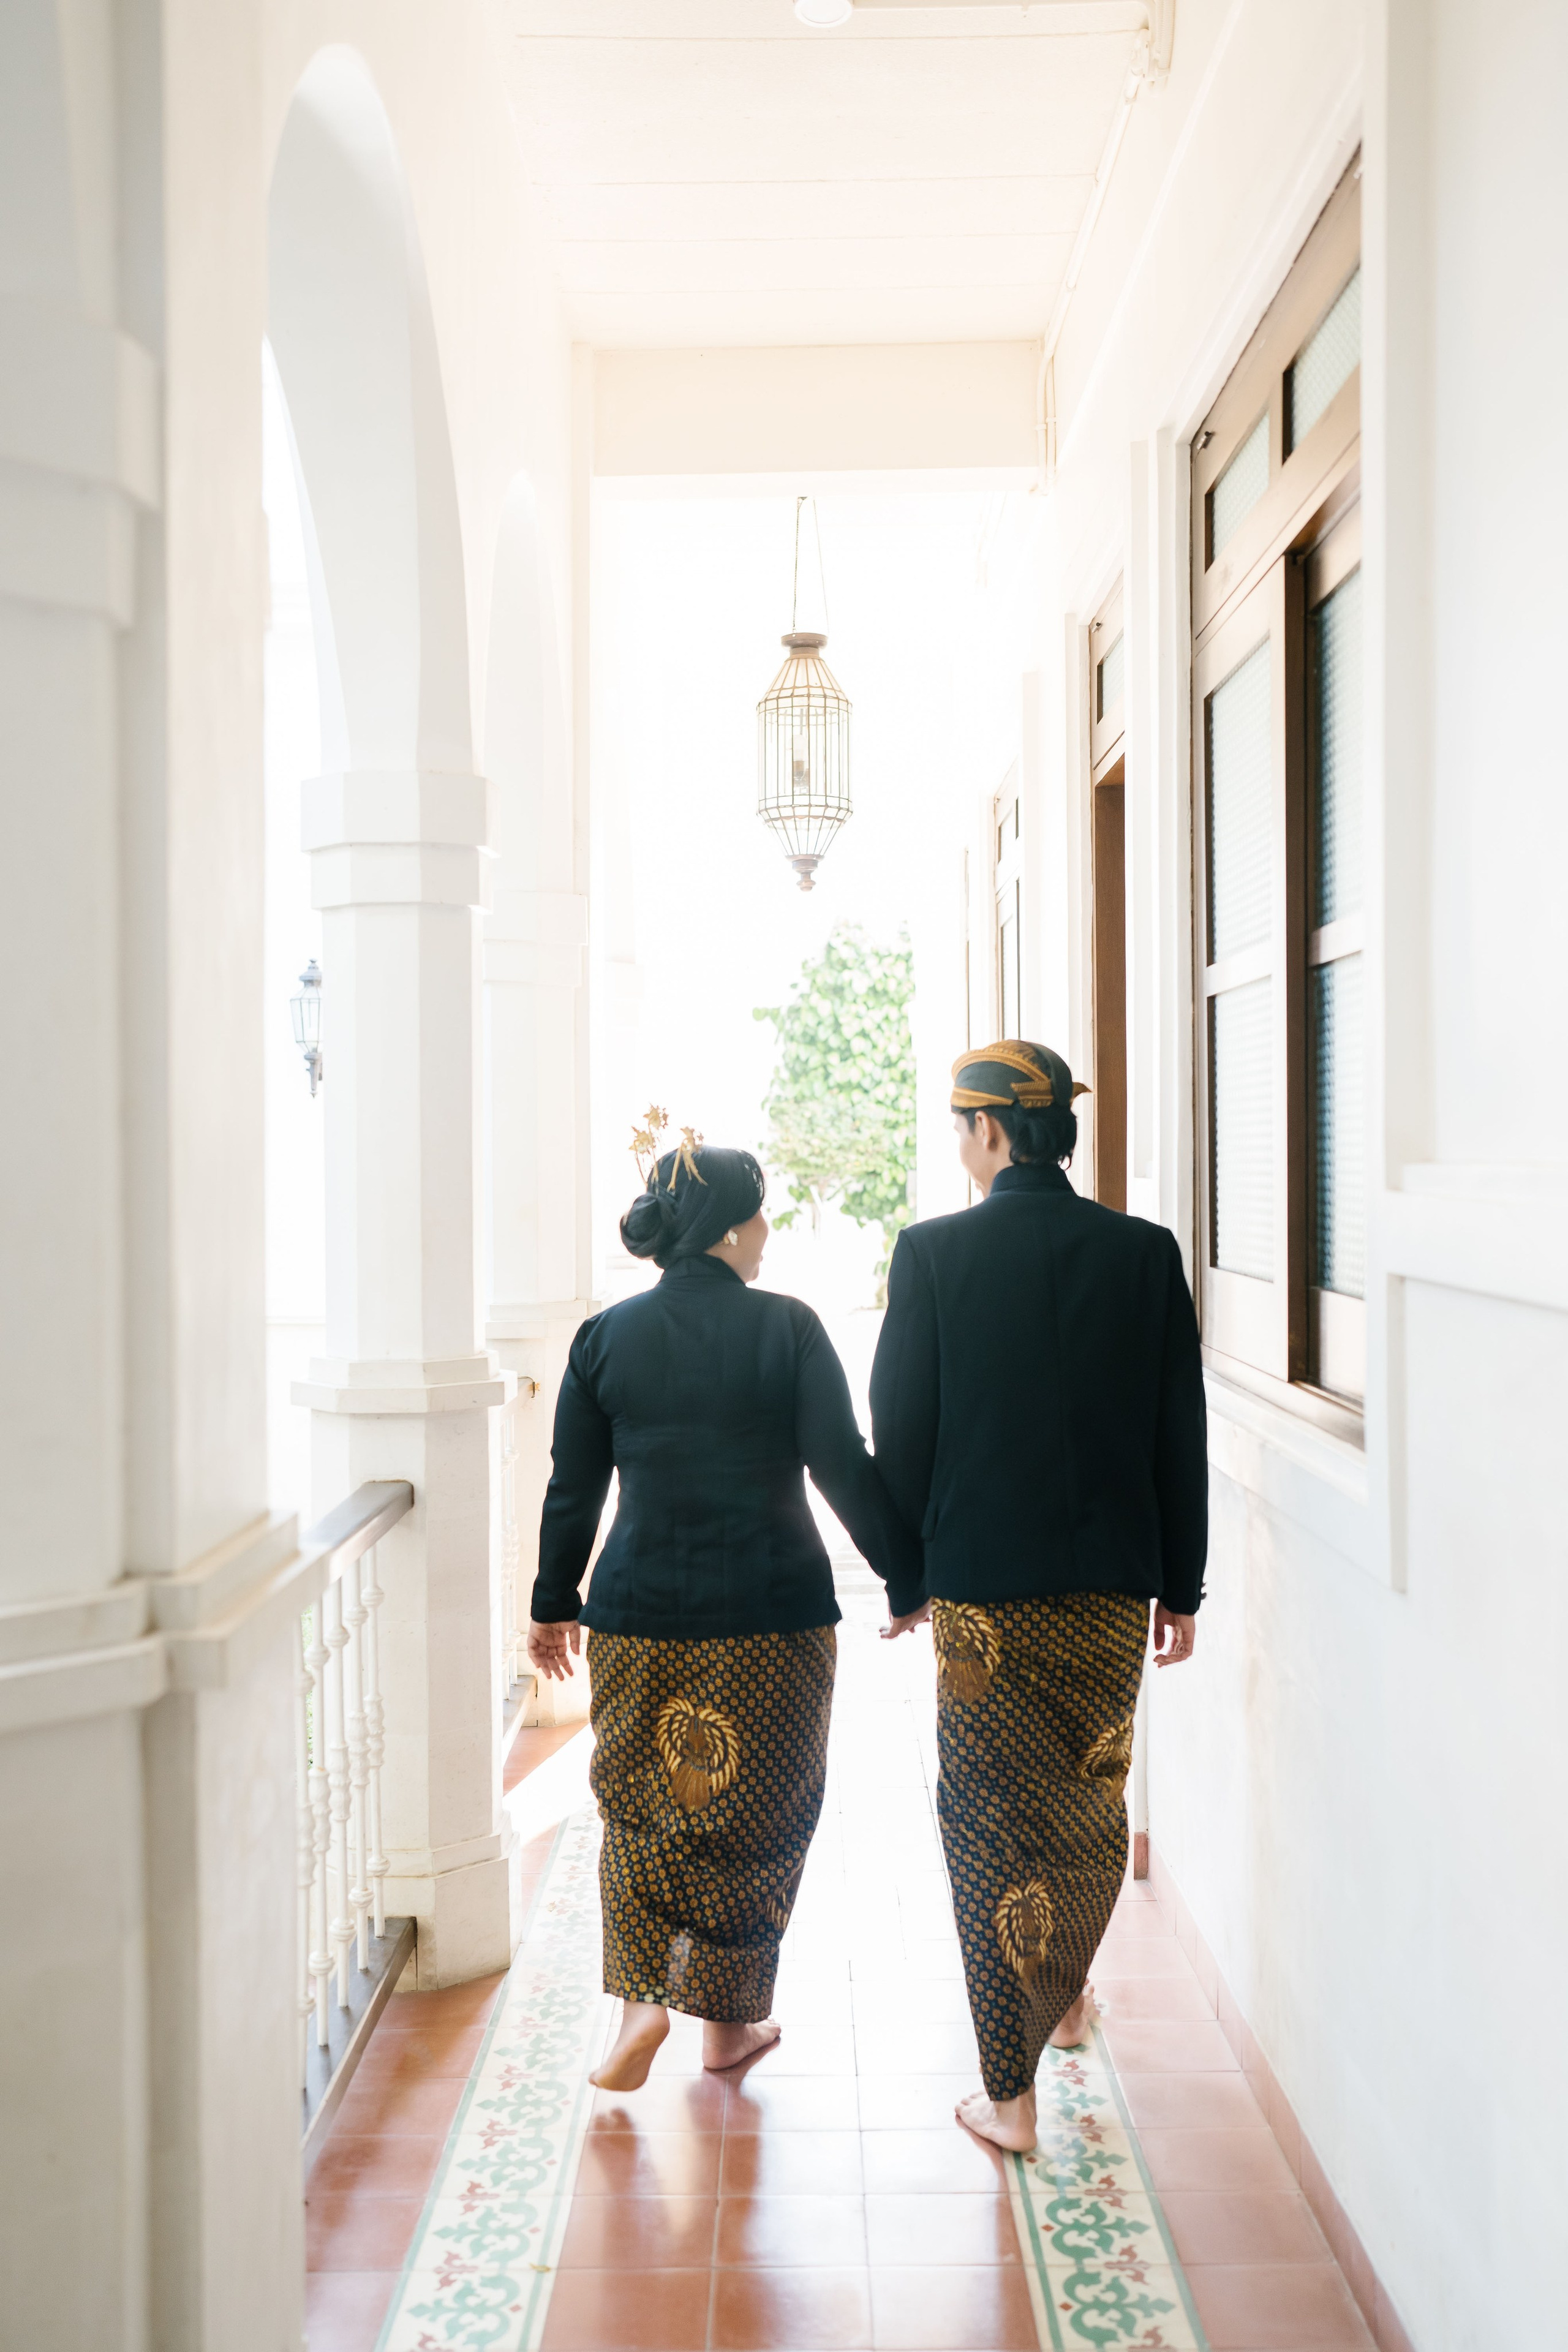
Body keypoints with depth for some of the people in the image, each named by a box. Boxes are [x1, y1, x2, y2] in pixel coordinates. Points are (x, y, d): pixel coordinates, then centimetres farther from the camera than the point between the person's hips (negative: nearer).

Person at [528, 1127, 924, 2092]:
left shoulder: (605, 1336, 0)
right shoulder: (787, 1328, -8)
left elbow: (574, 1486, 4)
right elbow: (846, 1468, -8)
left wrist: (554, 1600, 15)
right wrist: (910, 1577, 2)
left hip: (641, 1613, 2)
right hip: (775, 1614, -2)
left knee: (643, 1800, 17)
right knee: (758, 1812, 13)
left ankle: (643, 2000, 4)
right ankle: (730, 2019, 23)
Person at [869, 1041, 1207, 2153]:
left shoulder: (932, 1252, -10)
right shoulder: (1146, 1251, -3)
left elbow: (899, 1433, -6)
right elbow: (1180, 1435, 0)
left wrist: (902, 1570, 9)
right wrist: (1182, 1588, 9)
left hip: (982, 1585, -3)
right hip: (1114, 1584, 3)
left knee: (994, 1822, 8)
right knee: (1094, 1798, 23)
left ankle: (1011, 2094, 15)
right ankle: (1066, 1997, 44)